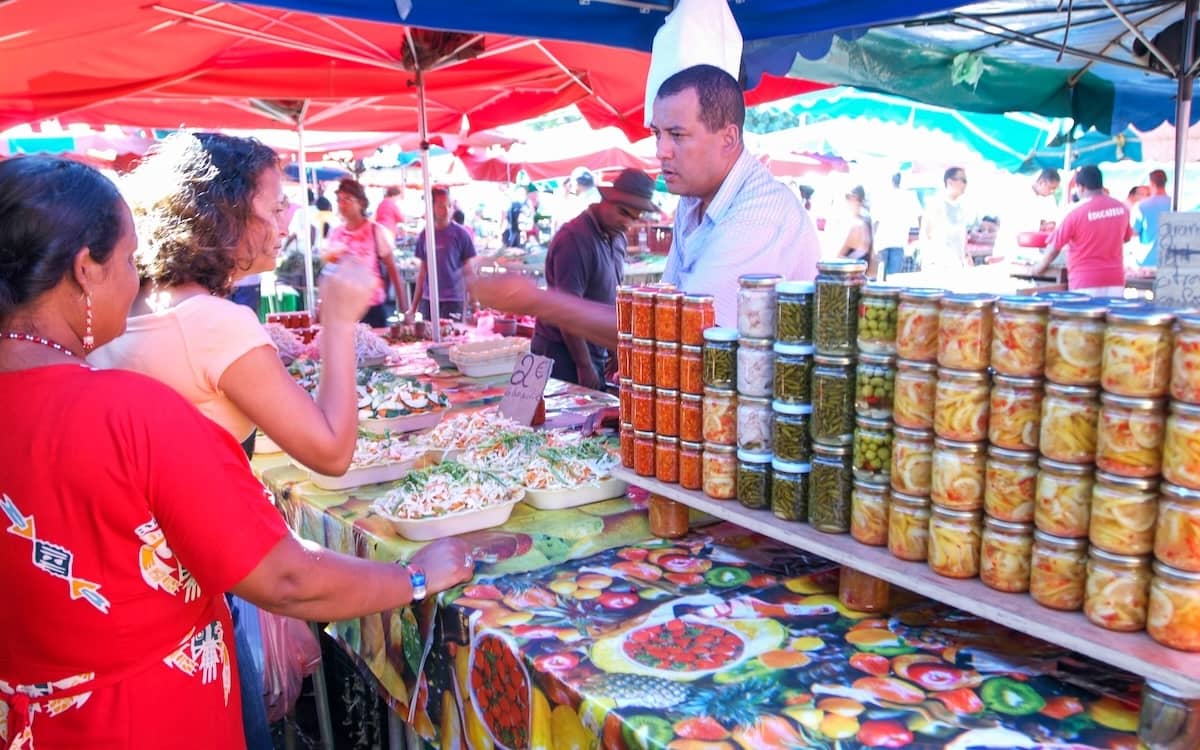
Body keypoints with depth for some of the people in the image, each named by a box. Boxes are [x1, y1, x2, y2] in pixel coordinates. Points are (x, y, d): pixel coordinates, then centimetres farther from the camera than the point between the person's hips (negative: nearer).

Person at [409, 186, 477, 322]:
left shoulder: (461, 233, -3)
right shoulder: (424, 235, 7)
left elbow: (468, 270, 1)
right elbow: (422, 271, 13)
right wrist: (414, 305, 13)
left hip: (453, 300, -3)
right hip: (427, 300, 3)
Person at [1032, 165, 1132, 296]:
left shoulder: (1077, 213, -11)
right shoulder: (1121, 208, 4)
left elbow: (1054, 247, -3)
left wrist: (1040, 267, 12)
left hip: (1085, 284, -4)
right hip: (1115, 281, 5)